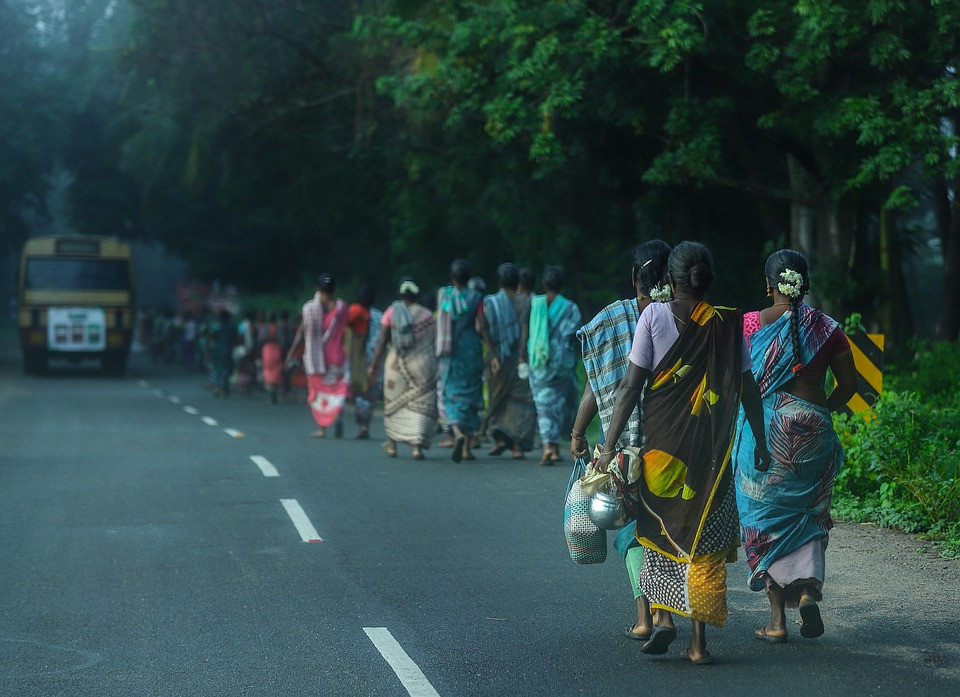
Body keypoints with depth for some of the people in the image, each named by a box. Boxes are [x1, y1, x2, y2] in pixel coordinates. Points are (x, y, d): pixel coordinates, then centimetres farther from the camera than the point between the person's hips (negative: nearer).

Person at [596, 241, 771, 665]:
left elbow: (631, 385, -7)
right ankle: (698, 641, 5)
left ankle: (663, 617, 3)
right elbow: (748, 389, 6)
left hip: (661, 442, -1)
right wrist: (760, 443, 17)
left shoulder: (655, 315, -3)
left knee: (658, 532, 17)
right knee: (703, 540, 7)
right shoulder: (727, 323, 2)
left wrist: (610, 446, -5)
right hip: (713, 451, 1)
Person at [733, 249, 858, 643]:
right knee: (808, 514, 17)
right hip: (812, 429, 2)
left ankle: (777, 620, 6)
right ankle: (808, 588, -6)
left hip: (763, 430, -1)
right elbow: (848, 385, 5)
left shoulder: (749, 325, -4)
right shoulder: (826, 328, 1)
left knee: (765, 515, 7)